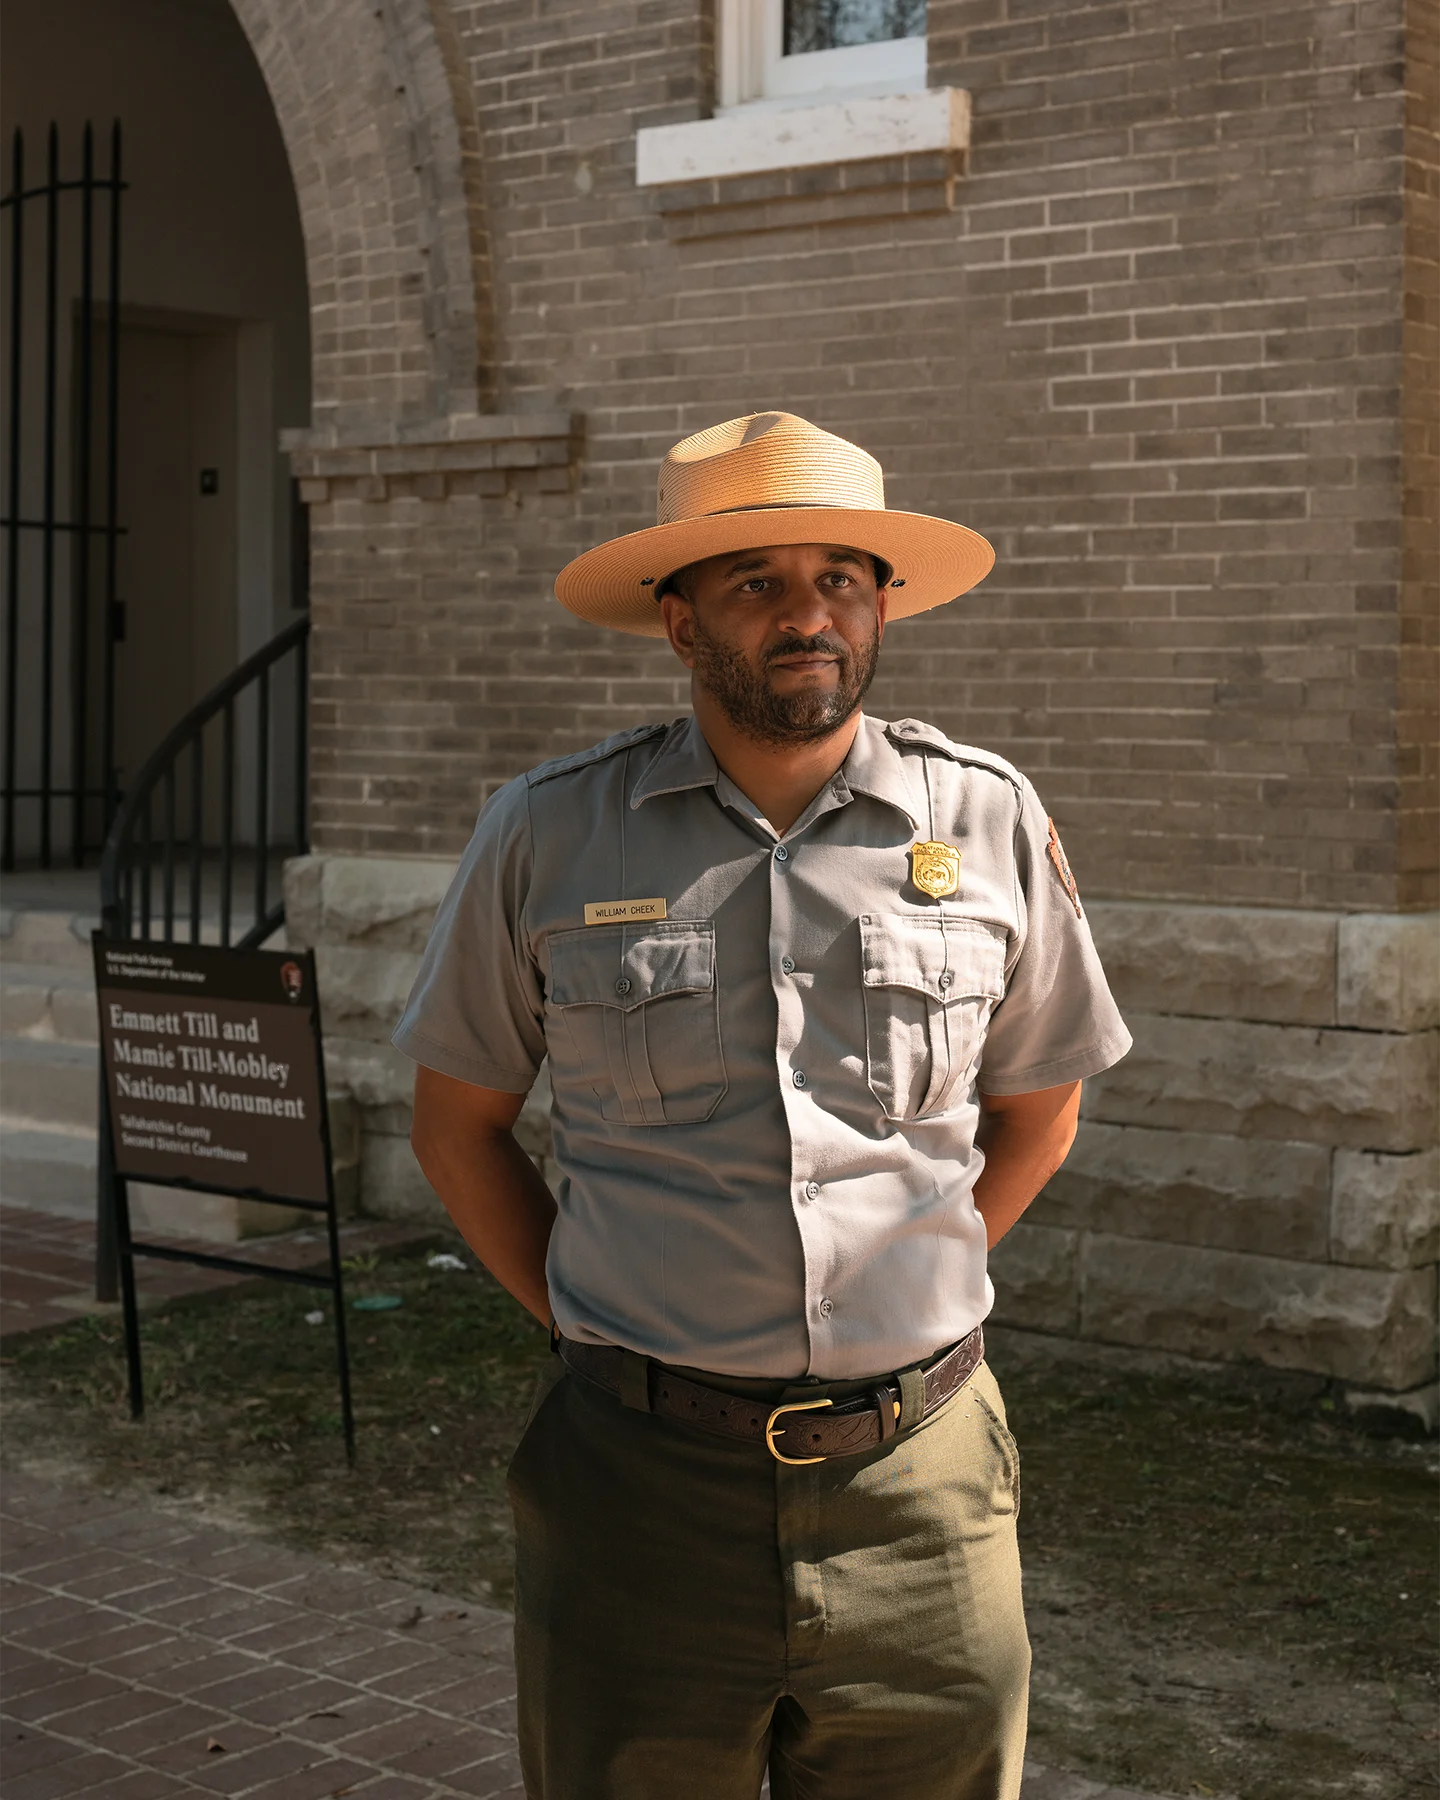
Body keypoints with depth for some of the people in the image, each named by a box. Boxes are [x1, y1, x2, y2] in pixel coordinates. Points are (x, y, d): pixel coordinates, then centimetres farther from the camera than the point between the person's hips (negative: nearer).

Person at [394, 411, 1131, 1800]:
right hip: (639, 1477, -1)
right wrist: (587, 1324, 4)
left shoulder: (988, 823, 1)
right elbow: (457, 1121, 10)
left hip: (917, 1479, 1)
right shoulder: (548, 835, -2)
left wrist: (898, 1294, 9)